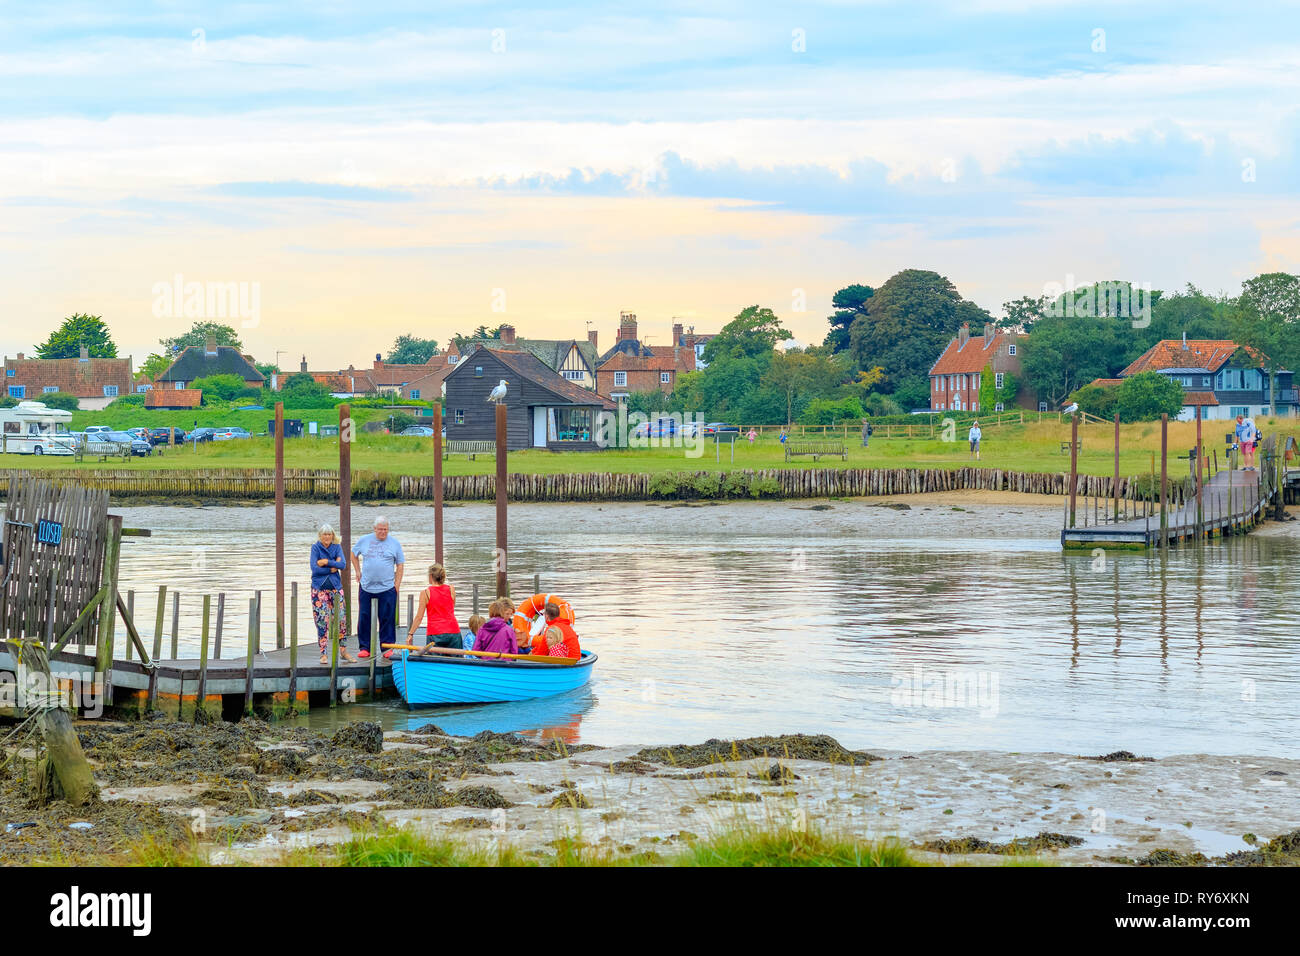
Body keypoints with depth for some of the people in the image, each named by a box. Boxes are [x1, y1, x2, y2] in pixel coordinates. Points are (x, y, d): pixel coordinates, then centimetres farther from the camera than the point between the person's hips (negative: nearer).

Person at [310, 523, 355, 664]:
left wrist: (326, 562, -15)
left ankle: (343, 650, 14)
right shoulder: (315, 547, -1)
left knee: (341, 619, 1)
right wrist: (332, 568, -9)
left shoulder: (337, 547, 7)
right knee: (322, 621, -4)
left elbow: (342, 564, -8)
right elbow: (314, 568, -12)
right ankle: (324, 654, 2)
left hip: (336, 587, 2)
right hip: (319, 588, -2)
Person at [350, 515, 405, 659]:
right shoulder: (363, 541, 6)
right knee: (364, 619, 3)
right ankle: (364, 647, 12)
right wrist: (357, 571, 14)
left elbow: (400, 565, 6)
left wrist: (397, 584, 0)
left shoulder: (394, 543, 3)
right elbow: (353, 554, 23)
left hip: (387, 588, -2)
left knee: (387, 619, -2)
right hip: (366, 587, 2)